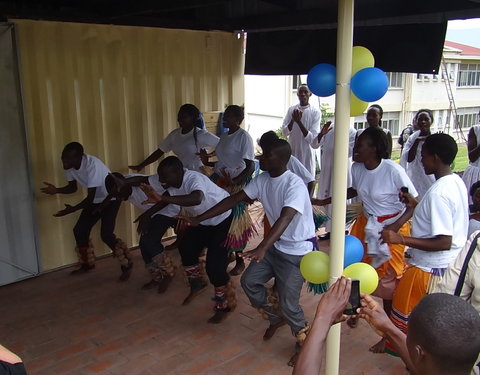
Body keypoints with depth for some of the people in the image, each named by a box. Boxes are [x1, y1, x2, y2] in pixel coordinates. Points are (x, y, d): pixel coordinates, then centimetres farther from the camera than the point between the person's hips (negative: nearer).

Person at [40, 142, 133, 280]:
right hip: (96, 200, 8)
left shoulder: (92, 165, -35)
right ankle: (87, 263, 27)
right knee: (79, 230, 5)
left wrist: (72, 210, -33)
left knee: (106, 234, -19)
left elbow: (90, 197, -31)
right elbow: (72, 187, 3)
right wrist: (56, 190, -14)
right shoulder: (69, 166, -12)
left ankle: (127, 265, -1)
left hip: (111, 198, -8)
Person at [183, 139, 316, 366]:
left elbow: (285, 219, -41)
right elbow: (234, 200, -5)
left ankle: (305, 345, 22)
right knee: (249, 281, 5)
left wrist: (261, 248, -55)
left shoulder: (295, 185, -28)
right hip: (276, 245, 8)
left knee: (288, 302, -6)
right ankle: (275, 318, 30)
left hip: (298, 250, -7)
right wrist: (198, 219, -10)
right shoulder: (262, 179, -4)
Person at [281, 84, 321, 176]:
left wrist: (299, 121, -21)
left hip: (307, 153, -3)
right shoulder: (291, 109, 5)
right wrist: (293, 120, -18)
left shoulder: (315, 112, -5)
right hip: (292, 151, 3)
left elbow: (312, 138, -11)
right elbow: (284, 132, -1)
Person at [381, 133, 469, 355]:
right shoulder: (456, 182, 2)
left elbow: (444, 242, -30)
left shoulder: (438, 192, -28)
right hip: (449, 264, 10)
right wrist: (417, 206, 7)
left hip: (430, 267, -10)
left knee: (408, 319, 8)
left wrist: (400, 239, -30)